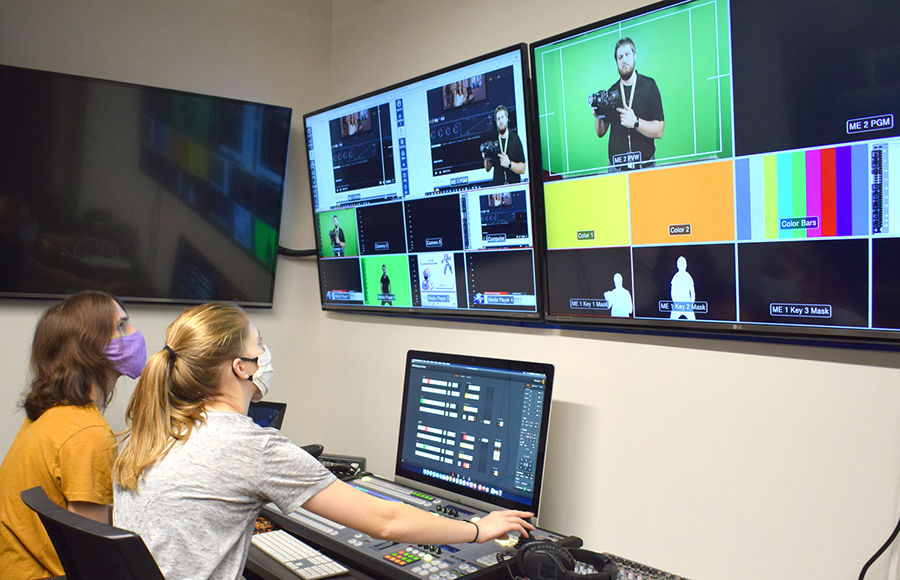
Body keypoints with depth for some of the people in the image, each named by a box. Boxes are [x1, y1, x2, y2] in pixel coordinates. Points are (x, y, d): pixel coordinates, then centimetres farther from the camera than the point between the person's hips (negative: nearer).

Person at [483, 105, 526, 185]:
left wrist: (509, 164, -16)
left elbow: (522, 169, -1)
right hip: (497, 186, 1)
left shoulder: (515, 138, 2)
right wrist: (486, 158, -3)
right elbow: (487, 169, 15)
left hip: (514, 185, -1)